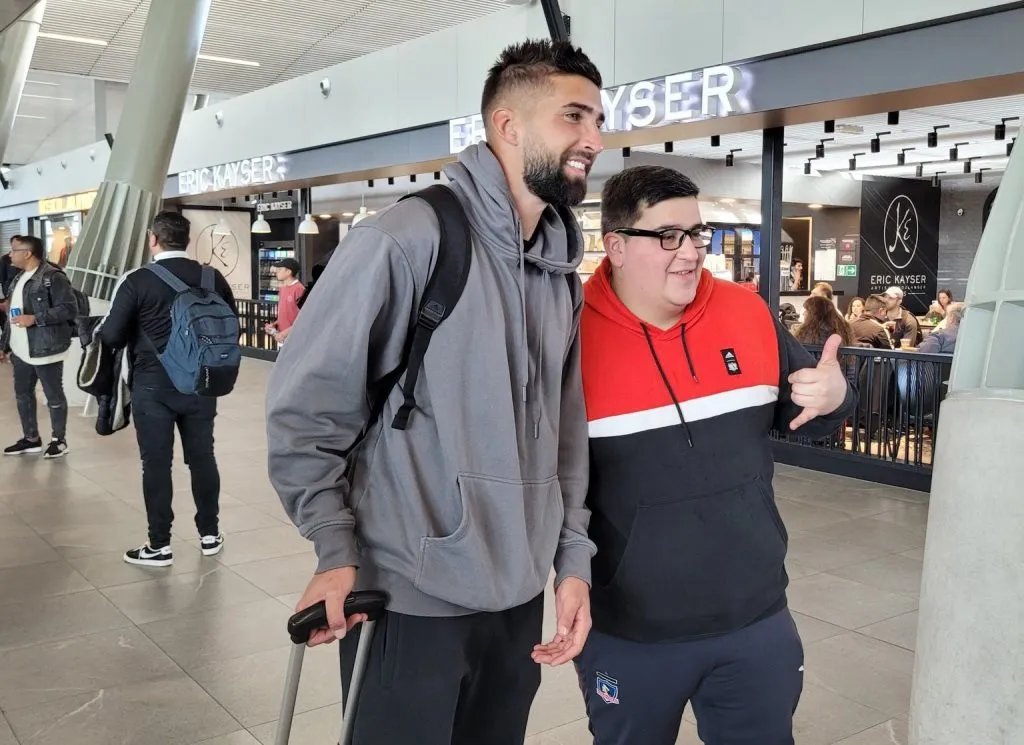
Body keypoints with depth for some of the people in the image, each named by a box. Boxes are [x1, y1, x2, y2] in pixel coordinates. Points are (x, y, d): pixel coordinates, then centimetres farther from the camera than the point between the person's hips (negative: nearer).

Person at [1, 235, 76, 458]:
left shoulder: (53, 277, -14)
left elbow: (69, 309, -21)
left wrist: (35, 318, -24)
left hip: (45, 350, -9)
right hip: (21, 351, 9)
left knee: (54, 396, 3)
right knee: (23, 394, 15)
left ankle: (59, 440, 15)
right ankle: (31, 439, 28)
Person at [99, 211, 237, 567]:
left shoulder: (136, 281, -11)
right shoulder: (213, 278, 0)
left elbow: (112, 336, -10)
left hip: (152, 385, -3)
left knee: (156, 463, 5)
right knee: (202, 457, 13)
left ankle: (159, 545, 12)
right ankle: (210, 534, 23)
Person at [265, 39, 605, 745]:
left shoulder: (564, 274, 7)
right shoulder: (408, 238, -15)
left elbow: (566, 430, 11)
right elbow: (303, 402, -12)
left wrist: (572, 556, 5)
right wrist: (337, 549, -14)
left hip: (520, 596, 7)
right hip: (412, 597, -6)